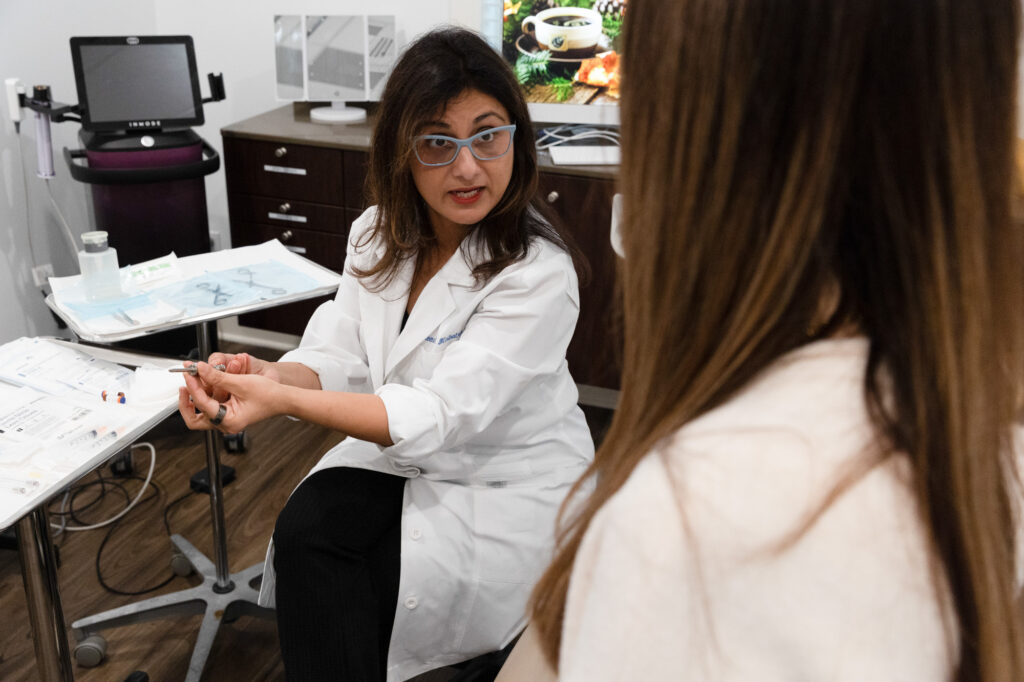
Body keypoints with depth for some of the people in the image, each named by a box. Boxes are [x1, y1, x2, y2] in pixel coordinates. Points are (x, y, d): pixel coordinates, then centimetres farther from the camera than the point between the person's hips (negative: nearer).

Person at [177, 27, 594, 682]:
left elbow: (441, 416, -29)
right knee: (304, 529, -20)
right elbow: (339, 357, -3)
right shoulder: (378, 235, -2)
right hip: (402, 453, 6)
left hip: (510, 486, -5)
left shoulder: (537, 273, -25)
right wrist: (267, 375, -26)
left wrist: (281, 400, -36)